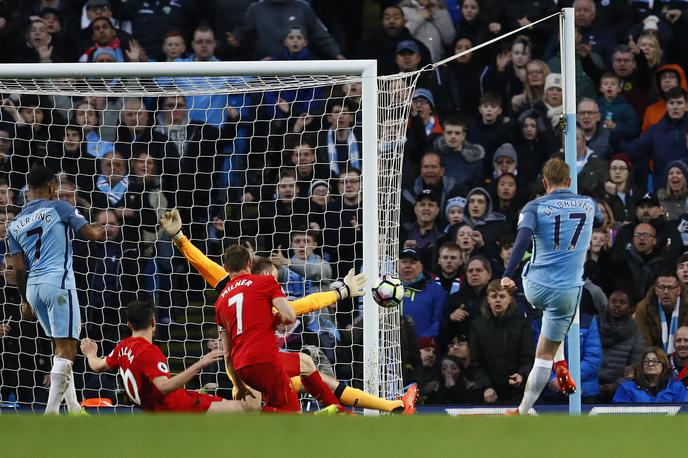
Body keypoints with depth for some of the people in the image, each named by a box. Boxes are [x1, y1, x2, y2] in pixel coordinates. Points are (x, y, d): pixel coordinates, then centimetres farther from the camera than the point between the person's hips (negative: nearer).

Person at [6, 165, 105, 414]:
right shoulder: (58, 208, -1)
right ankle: (51, 413, -16)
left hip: (33, 286, 7)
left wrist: (25, 299, 22)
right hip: (58, 282, -7)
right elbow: (91, 233, -3)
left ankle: (73, 409, 18)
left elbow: (19, 268, 12)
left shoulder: (15, 223, 14)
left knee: (60, 347, 17)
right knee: (66, 349, -7)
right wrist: (104, 230, 19)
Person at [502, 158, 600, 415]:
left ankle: (560, 365, 24)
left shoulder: (535, 207, -5)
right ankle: (523, 413, 8)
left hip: (534, 287, 0)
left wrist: (508, 274, -31)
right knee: (544, 355, 9)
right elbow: (601, 218, 29)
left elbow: (523, 238, -23)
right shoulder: (588, 205, 4)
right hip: (567, 291, 0)